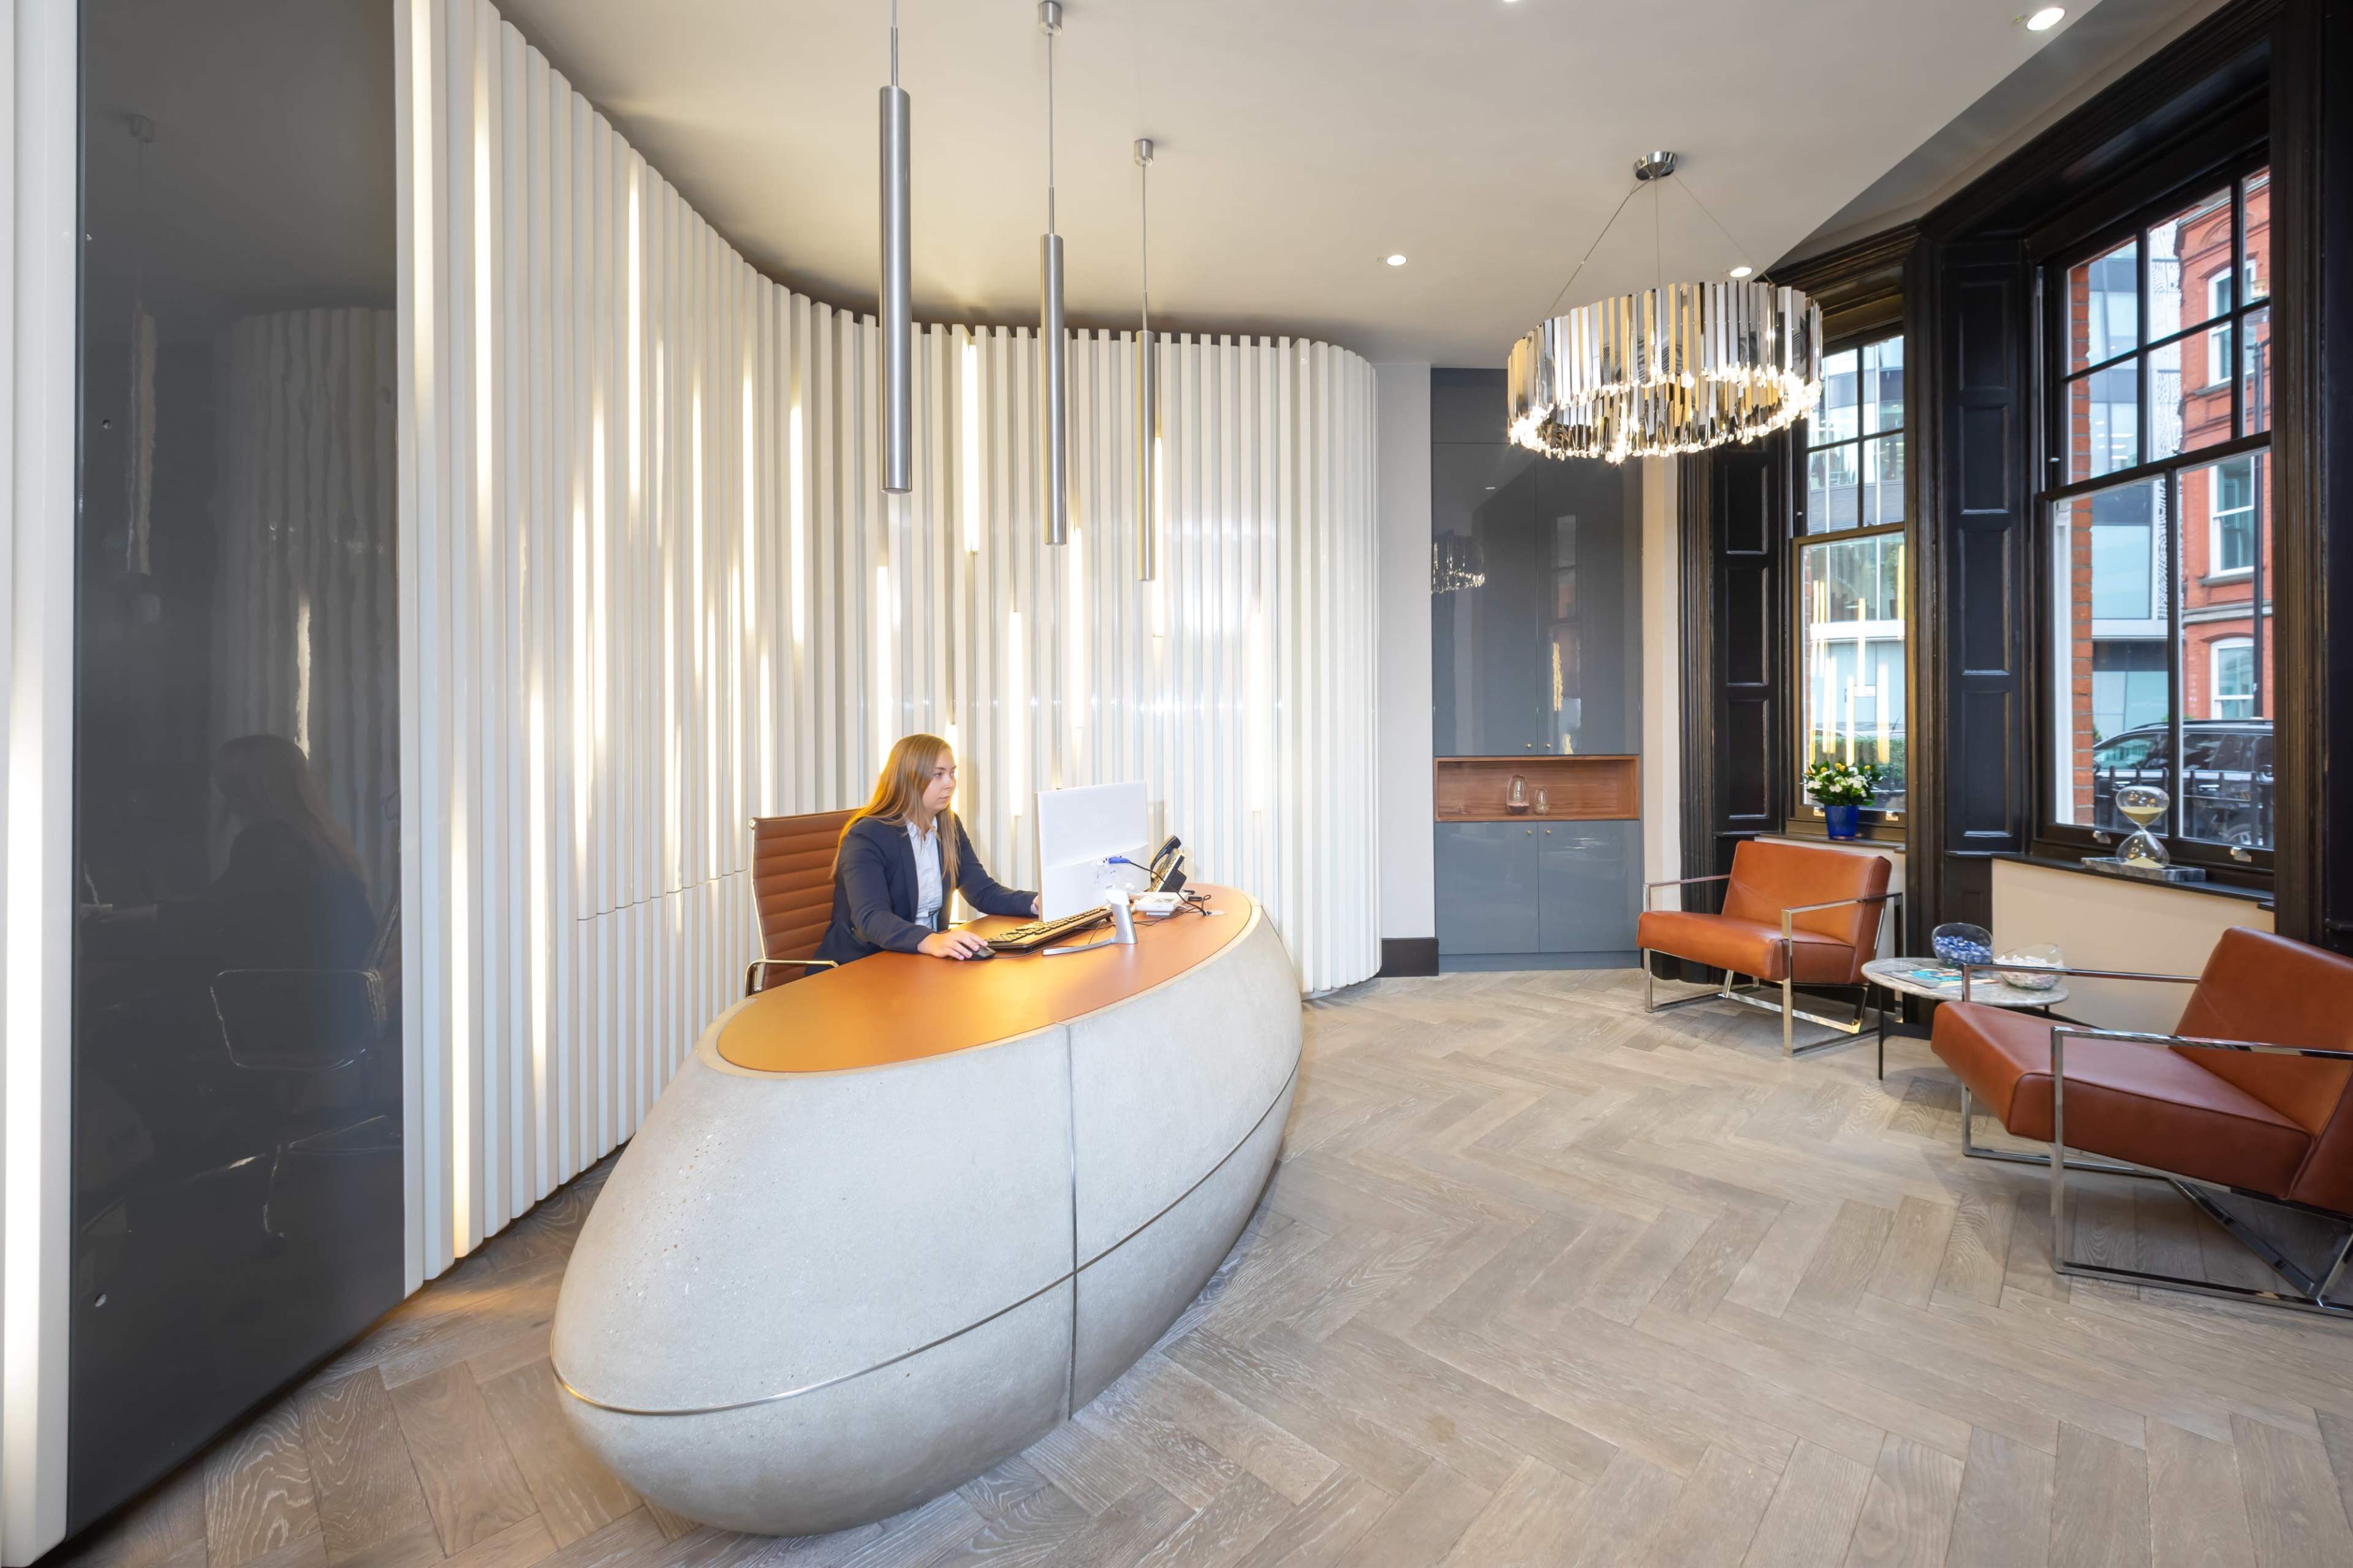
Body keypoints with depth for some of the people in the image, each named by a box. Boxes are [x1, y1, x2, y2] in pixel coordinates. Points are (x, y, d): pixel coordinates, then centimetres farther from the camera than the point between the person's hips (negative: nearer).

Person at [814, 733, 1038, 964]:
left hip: (923, 962, 6)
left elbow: (983, 892, 5)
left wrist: (1038, 902, -13)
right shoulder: (866, 838, -15)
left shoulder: (950, 827, 5)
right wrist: (930, 941, -46)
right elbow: (871, 918, -28)